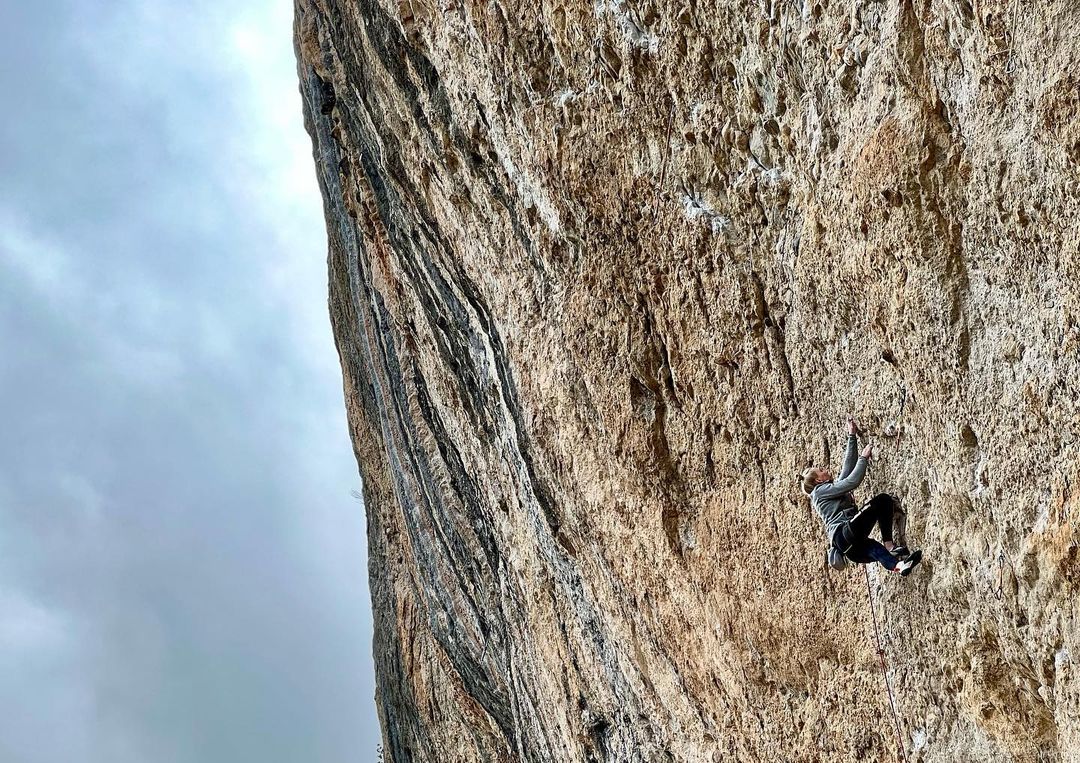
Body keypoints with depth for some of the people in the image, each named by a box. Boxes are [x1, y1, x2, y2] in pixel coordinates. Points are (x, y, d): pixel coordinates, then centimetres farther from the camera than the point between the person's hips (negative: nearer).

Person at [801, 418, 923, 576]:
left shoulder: (833, 488, 32)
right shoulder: (820, 491, 3)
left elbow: (848, 466, 34)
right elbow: (852, 481, -6)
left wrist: (852, 436, 34)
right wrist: (864, 457, 4)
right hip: (844, 534, -11)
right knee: (882, 499, -18)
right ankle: (889, 545, -23)